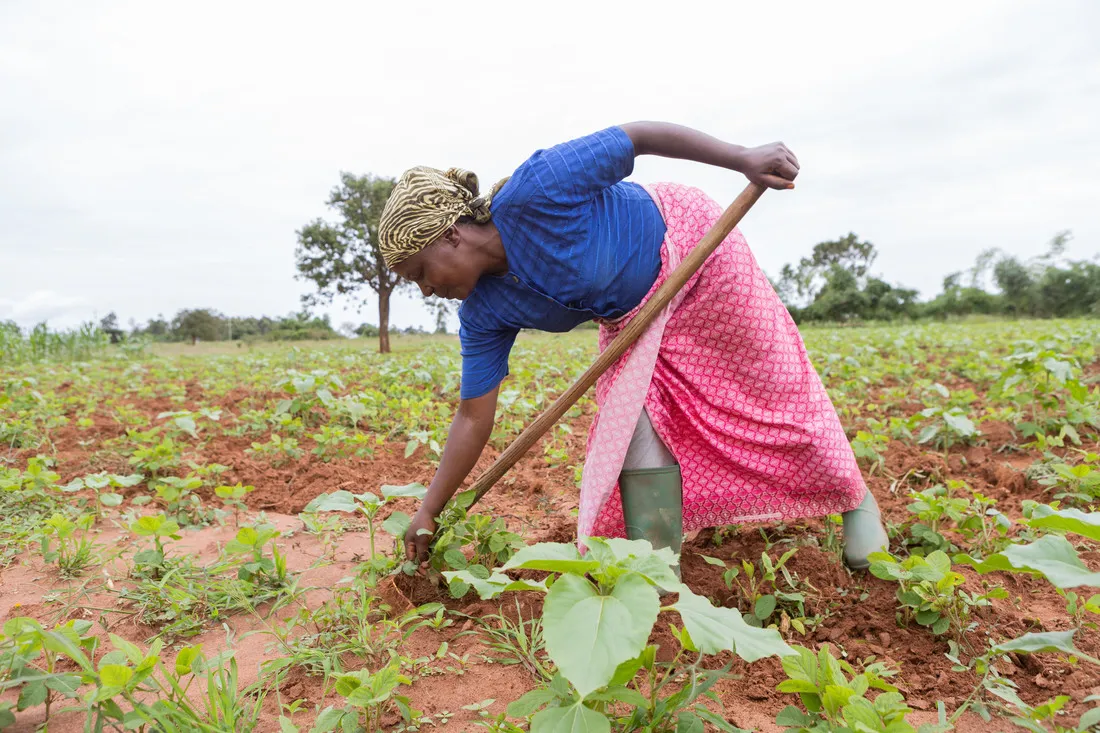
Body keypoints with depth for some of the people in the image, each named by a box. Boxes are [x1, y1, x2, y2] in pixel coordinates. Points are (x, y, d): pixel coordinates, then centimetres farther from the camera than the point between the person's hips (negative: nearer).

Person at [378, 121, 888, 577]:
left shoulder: (534, 191, -34)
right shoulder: (483, 312, -14)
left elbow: (639, 136, -27)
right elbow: (473, 417, -10)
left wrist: (744, 159, -31)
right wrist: (429, 511, -9)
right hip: (631, 315, 5)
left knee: (774, 384, 6)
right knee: (632, 422, -10)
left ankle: (854, 498, 28)